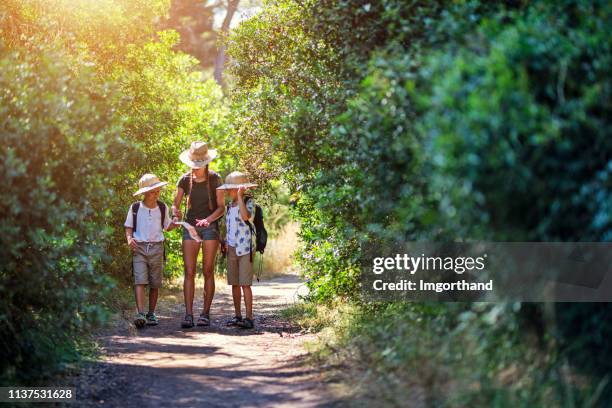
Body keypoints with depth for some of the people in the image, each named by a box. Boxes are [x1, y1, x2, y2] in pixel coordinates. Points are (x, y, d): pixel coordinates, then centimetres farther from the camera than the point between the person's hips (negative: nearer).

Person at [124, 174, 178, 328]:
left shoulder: (162, 208, 7)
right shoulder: (135, 208, 2)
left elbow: (167, 227, 18)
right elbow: (129, 227, 9)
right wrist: (129, 239, -9)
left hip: (156, 247, 2)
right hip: (139, 247, -2)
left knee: (155, 284, 4)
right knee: (140, 281, -15)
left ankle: (151, 314, 14)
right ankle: (140, 314, -24)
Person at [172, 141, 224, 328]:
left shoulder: (214, 179, -3)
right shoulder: (185, 180, 3)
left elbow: (221, 207, -4)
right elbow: (176, 204, 6)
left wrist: (208, 220, -21)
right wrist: (175, 215, -17)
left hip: (210, 227, -2)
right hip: (190, 226, 2)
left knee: (208, 271, -1)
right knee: (189, 271, -6)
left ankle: (206, 313, 4)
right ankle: (188, 314, -10)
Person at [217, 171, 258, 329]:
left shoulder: (249, 202, -6)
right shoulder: (230, 205, 14)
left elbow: (246, 216, -27)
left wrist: (239, 197, -23)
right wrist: (225, 241, 9)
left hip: (245, 248, -7)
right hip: (231, 248, 7)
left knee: (245, 284, -10)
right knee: (234, 284, 8)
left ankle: (249, 318, -8)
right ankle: (237, 316, 15)